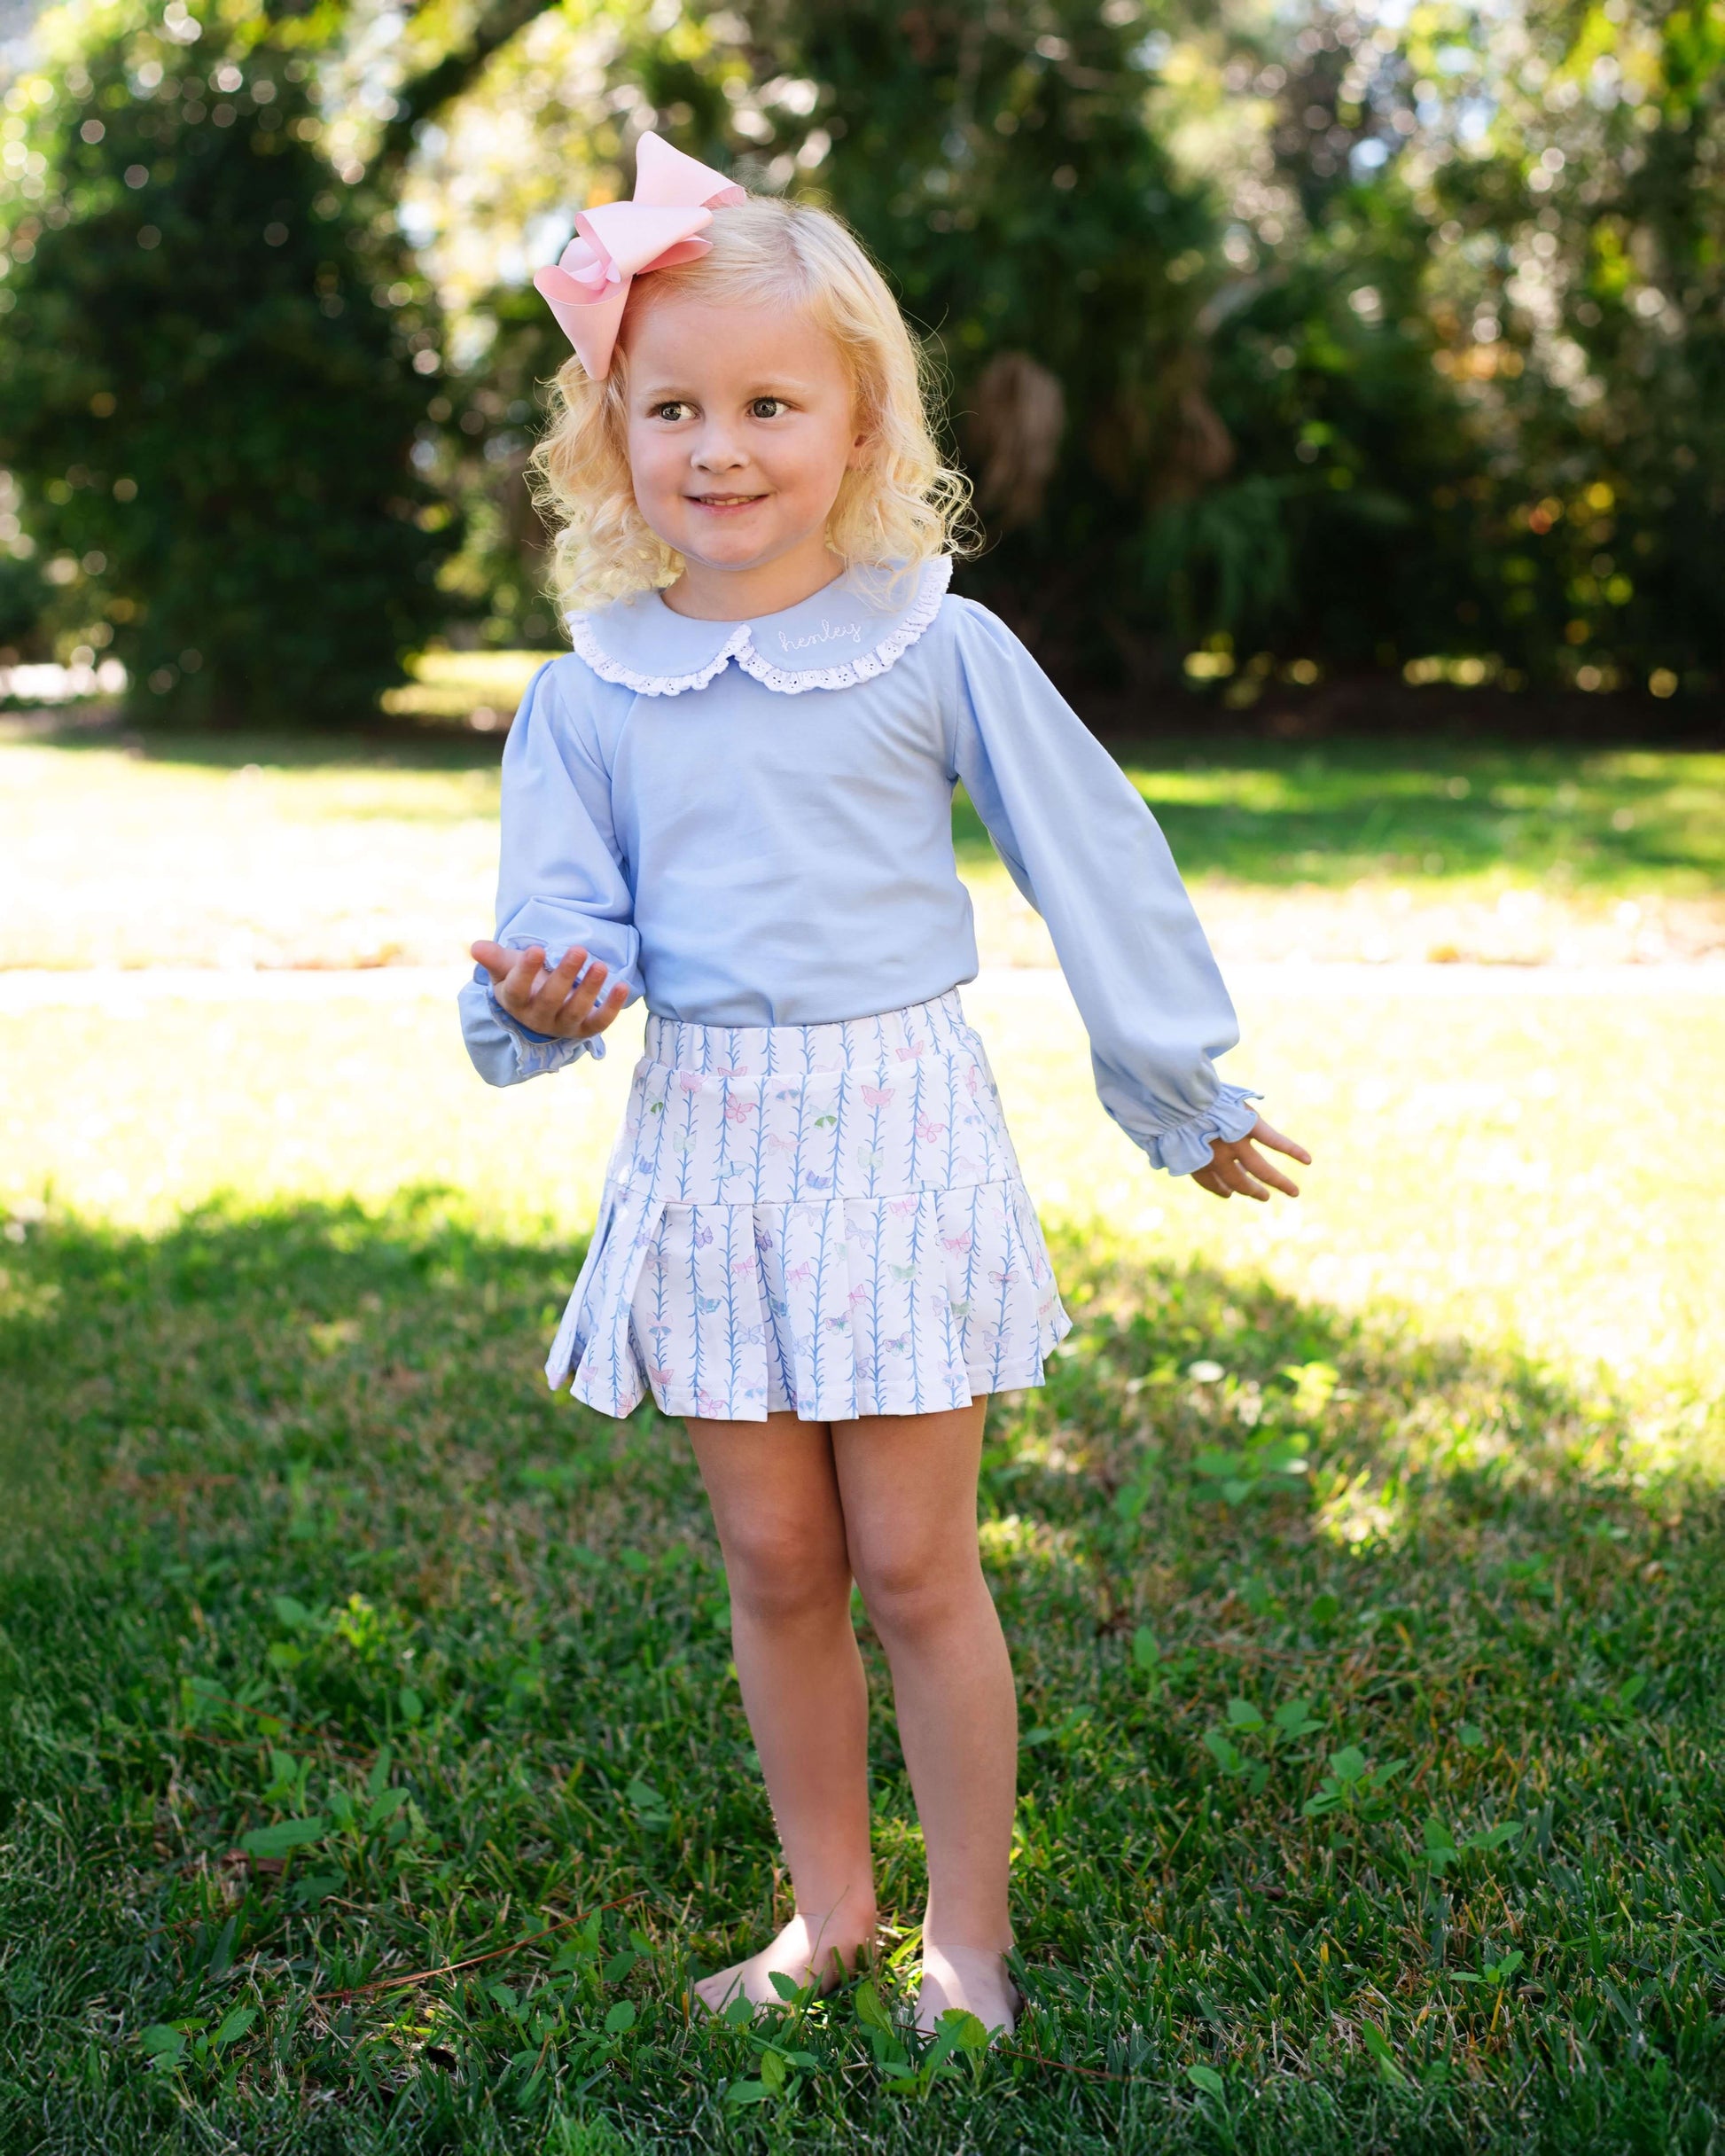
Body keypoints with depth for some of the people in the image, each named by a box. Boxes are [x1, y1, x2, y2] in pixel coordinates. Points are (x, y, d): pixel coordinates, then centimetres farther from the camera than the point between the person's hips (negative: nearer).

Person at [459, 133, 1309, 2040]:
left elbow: (1092, 861, 4)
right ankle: (826, 1908, 29)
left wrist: (1183, 1093, 10)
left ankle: (968, 1935, 21)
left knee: (914, 1566, 3)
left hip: (898, 1120, -3)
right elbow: (560, 912, 7)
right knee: (774, 1565, 10)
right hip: (703, 1143, 3)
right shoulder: (587, 691, 3)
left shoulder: (936, 648, -4)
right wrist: (542, 993, -19)